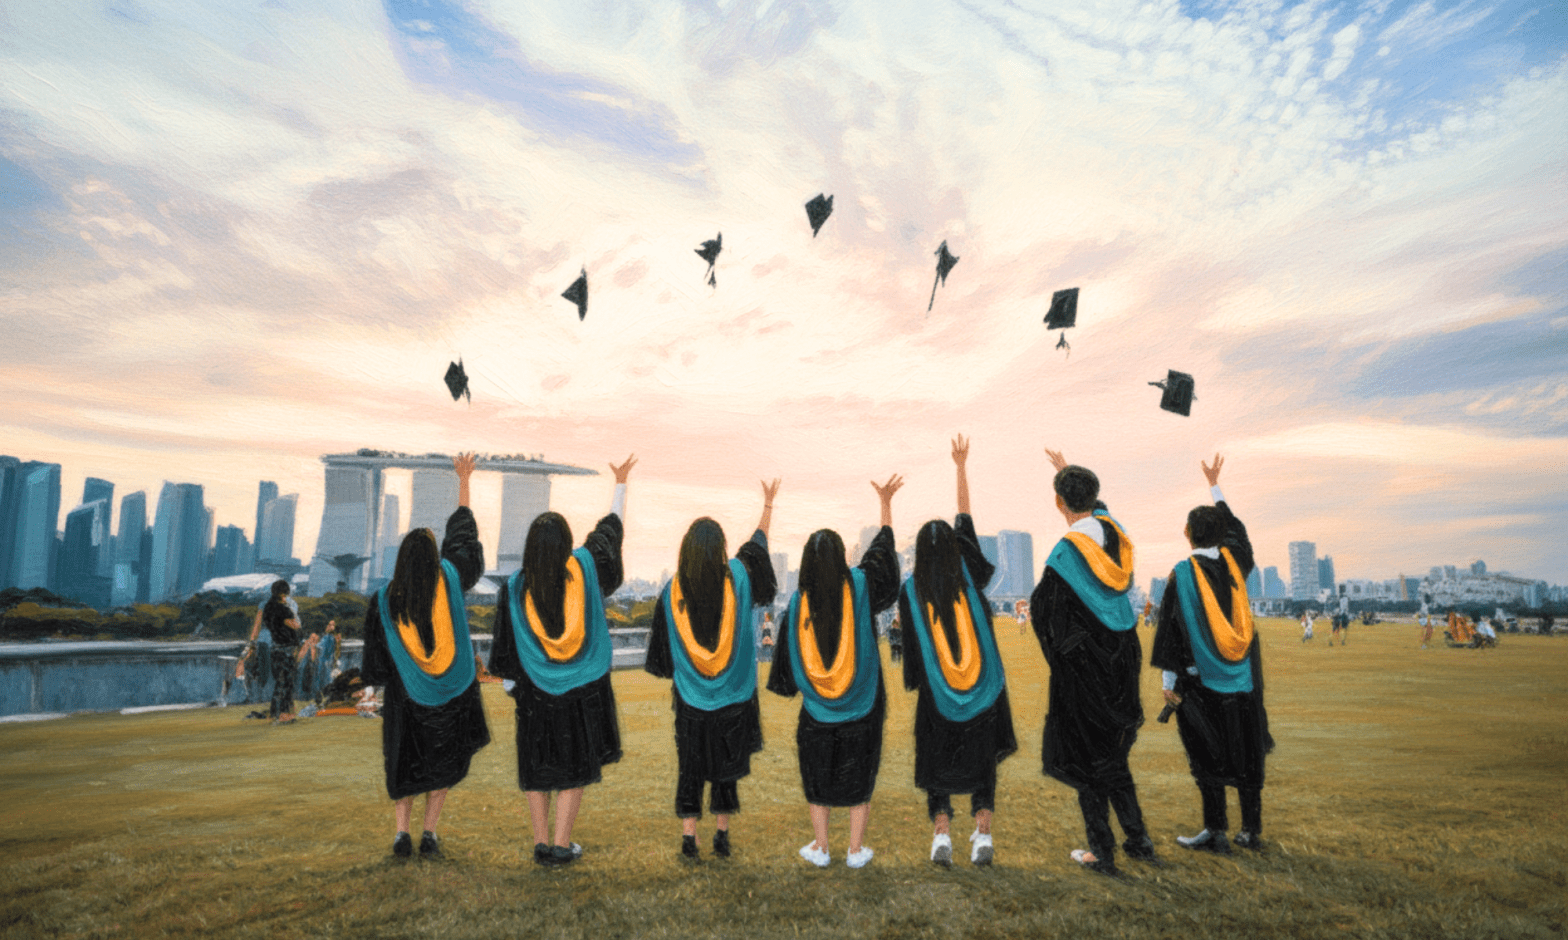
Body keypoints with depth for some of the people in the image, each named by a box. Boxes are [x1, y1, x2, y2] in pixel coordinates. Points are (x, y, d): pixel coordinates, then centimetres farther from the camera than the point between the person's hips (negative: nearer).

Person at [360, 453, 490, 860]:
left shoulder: (384, 600, -14)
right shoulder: (449, 579, -15)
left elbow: (375, 659, -5)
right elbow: (462, 532, -1)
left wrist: (374, 678, 18)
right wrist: (464, 480, 8)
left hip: (405, 697, 0)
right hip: (453, 695, 0)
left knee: (404, 764, 19)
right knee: (442, 763, 17)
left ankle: (402, 832, 7)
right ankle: (429, 833, 9)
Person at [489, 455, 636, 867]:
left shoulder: (514, 587, -12)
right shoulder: (585, 568, -13)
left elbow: (505, 647, -4)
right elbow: (611, 528, 3)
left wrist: (510, 685, 11)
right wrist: (620, 483, 16)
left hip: (535, 692, 0)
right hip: (585, 689, 0)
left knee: (537, 766, 15)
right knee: (576, 765, 11)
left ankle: (541, 844, 19)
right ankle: (561, 845, 13)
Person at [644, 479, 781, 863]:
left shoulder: (672, 592, -12)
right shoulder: (736, 578, -13)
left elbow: (663, 650, -2)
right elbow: (758, 543, 6)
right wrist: (768, 504, 20)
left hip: (691, 699, 0)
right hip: (735, 696, 0)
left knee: (690, 766, 11)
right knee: (727, 764, 14)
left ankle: (689, 839, 13)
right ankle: (722, 836, 21)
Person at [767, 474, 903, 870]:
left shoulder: (799, 603, -12)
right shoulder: (859, 587, -14)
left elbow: (788, 660, -4)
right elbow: (882, 548, 1)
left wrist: (795, 686, 15)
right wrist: (885, 502, 10)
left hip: (817, 710, 0)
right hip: (862, 707, 0)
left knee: (818, 777, 17)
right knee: (860, 776, 13)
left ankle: (820, 848, 23)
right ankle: (856, 850, 20)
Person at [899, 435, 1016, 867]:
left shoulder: (910, 591, -9)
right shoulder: (969, 573, -5)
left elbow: (911, 643, -4)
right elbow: (966, 519, 4)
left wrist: (916, 683, 10)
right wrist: (961, 466, 11)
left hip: (937, 698, -1)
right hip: (984, 691, 1)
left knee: (937, 767, 11)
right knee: (982, 763, 13)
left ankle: (941, 834, 0)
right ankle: (982, 835, 4)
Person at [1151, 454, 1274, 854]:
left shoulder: (1184, 574, -13)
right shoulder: (1233, 560, 0)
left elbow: (1172, 627, -14)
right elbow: (1234, 526, 22)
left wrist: (1168, 679, -8)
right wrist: (1215, 486, 34)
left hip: (1203, 676, -5)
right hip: (1243, 674, 5)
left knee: (1207, 753, 3)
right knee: (1247, 749, 12)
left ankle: (1216, 832, 6)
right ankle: (1251, 830, 19)